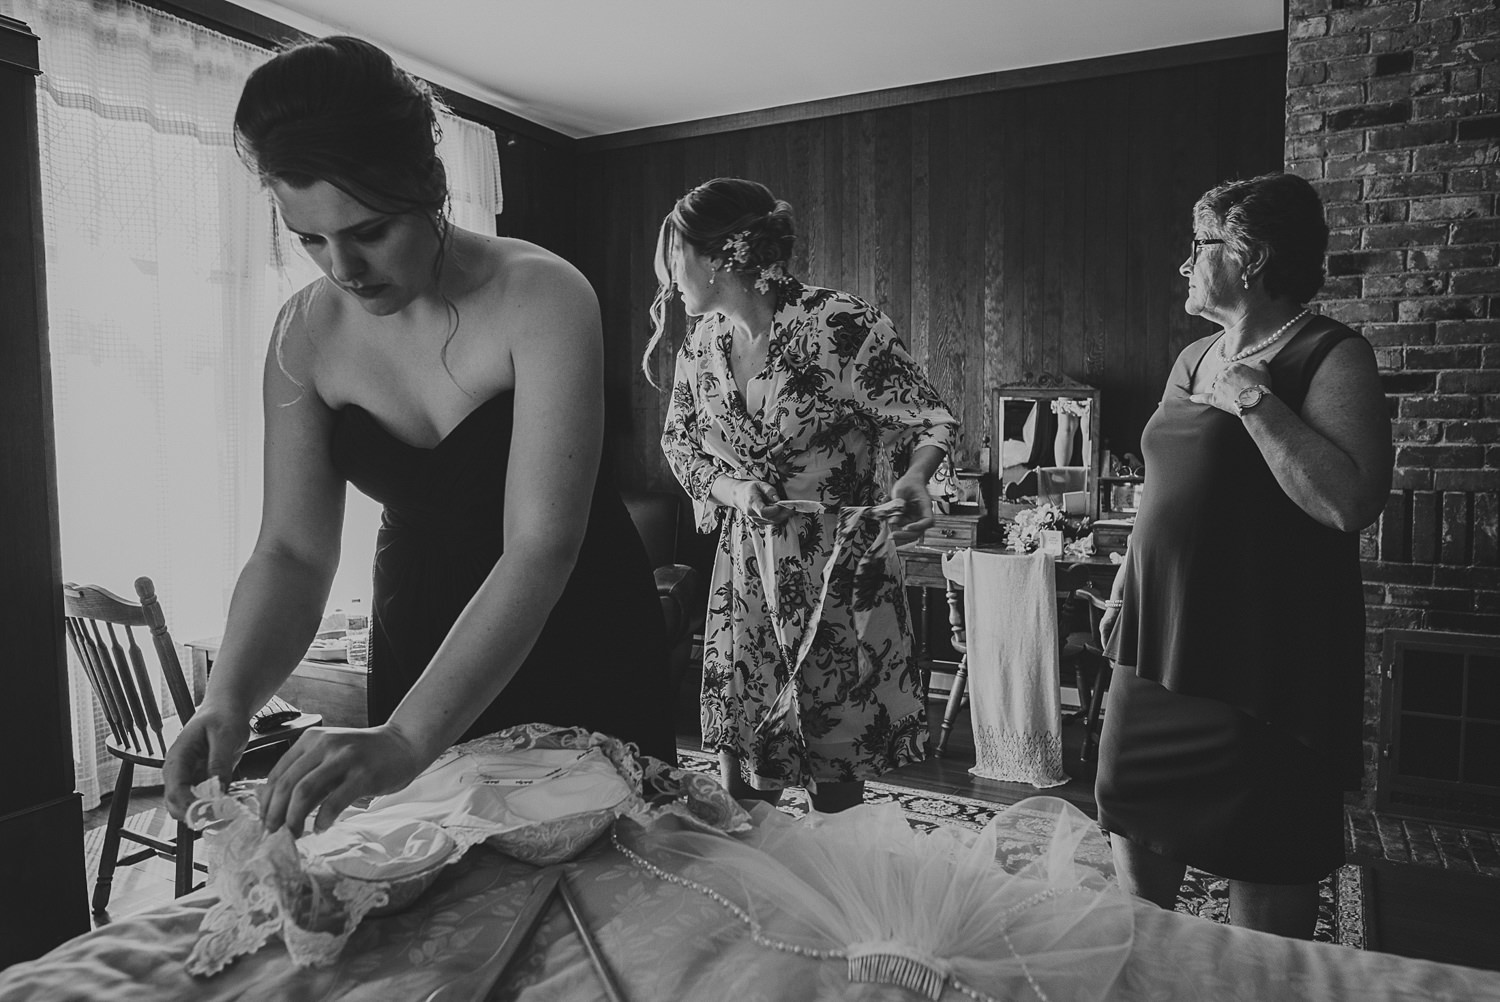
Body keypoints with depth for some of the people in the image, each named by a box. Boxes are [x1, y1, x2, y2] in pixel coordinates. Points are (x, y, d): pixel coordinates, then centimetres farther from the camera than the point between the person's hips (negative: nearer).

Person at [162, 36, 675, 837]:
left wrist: (407, 738, -40)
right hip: (422, 635, 4)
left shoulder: (541, 298, -24)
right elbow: (293, 549, -8)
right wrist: (231, 697, -26)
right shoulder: (306, 334, -9)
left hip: (579, 634, -3)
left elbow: (542, 545, -32)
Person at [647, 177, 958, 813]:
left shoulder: (841, 325, -16)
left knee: (834, 781, 4)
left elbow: (929, 421, -9)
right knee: (739, 779, 11)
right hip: (746, 564, 5)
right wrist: (732, 490, -8)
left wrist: (913, 480, -31)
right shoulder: (703, 342, 2)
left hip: (838, 569, -5)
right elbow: (678, 440, 13)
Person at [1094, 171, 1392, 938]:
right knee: (1133, 815, 15)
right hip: (1161, 636, 7)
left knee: (1262, 855, 6)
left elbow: (1350, 502, -24)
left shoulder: (1331, 358, -9)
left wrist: (1253, 400, -21)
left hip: (1262, 651, -7)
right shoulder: (1193, 358, 12)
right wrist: (1125, 584, 17)